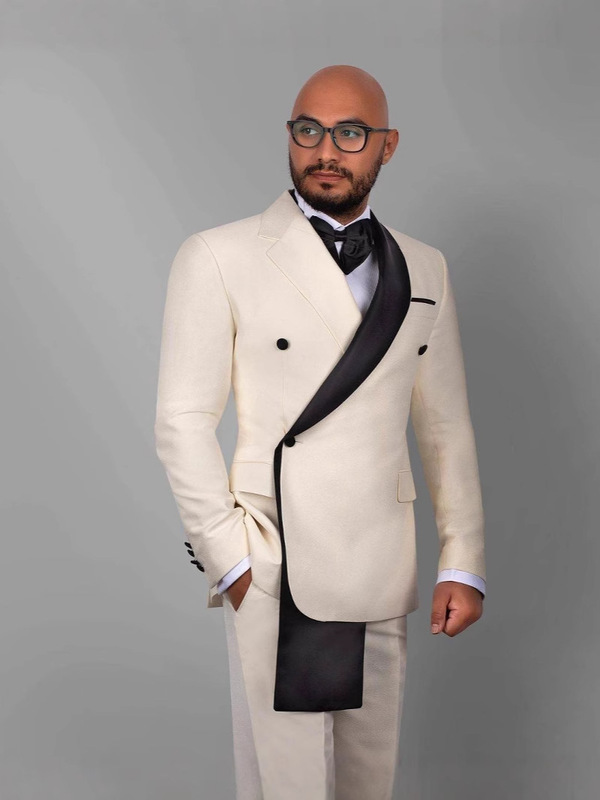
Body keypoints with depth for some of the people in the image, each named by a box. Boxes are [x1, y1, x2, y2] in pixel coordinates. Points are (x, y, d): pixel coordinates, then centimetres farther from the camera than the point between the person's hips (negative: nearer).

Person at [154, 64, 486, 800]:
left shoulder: (424, 269, 10)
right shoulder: (219, 258, -4)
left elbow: (446, 427, 10)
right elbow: (182, 423, -6)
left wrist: (462, 563, 4)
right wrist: (231, 562, -9)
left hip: (383, 578, 4)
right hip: (274, 579, -4)